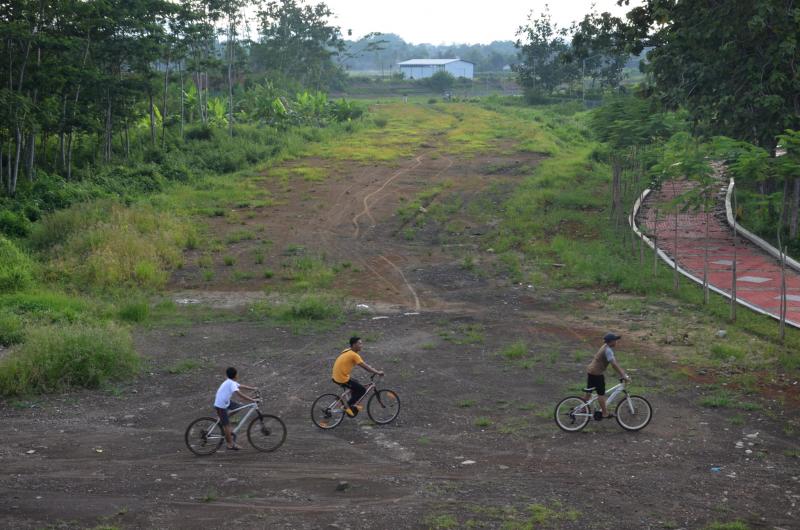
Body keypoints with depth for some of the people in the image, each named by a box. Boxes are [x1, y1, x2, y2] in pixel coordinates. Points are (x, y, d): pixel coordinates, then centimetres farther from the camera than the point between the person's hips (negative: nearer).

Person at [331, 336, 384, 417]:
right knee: (362, 390, 0)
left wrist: (374, 370, 21)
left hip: (336, 377, 9)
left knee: (356, 385, 28)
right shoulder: (354, 355, -16)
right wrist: (377, 372, -7)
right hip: (342, 379, -9)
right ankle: (348, 406, 6)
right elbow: (365, 367, -16)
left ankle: (352, 405, 33)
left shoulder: (348, 352, 13)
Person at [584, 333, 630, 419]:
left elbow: (615, 361, 15)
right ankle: (605, 413, 6)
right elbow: (614, 364, -27)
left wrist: (622, 372, 14)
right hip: (596, 373, -10)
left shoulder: (607, 347, 10)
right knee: (601, 393, -1)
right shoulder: (608, 350, -22)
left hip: (591, 370, 10)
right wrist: (623, 375, -25)